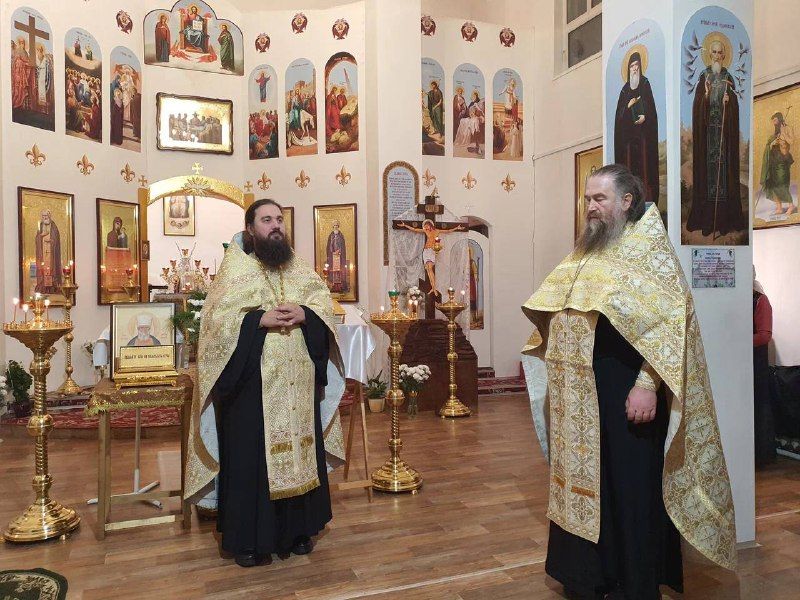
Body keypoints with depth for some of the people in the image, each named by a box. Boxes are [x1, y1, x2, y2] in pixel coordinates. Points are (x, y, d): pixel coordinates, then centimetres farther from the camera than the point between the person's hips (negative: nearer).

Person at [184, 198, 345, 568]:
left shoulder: (298, 266, 11)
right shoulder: (234, 268, -1)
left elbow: (326, 303, 6)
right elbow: (216, 318, -10)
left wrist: (303, 313, -13)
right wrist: (261, 319, -21)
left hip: (298, 381, 4)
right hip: (252, 382, -4)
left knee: (299, 450, 12)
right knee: (251, 455, 3)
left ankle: (297, 529, 29)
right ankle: (248, 538, 20)